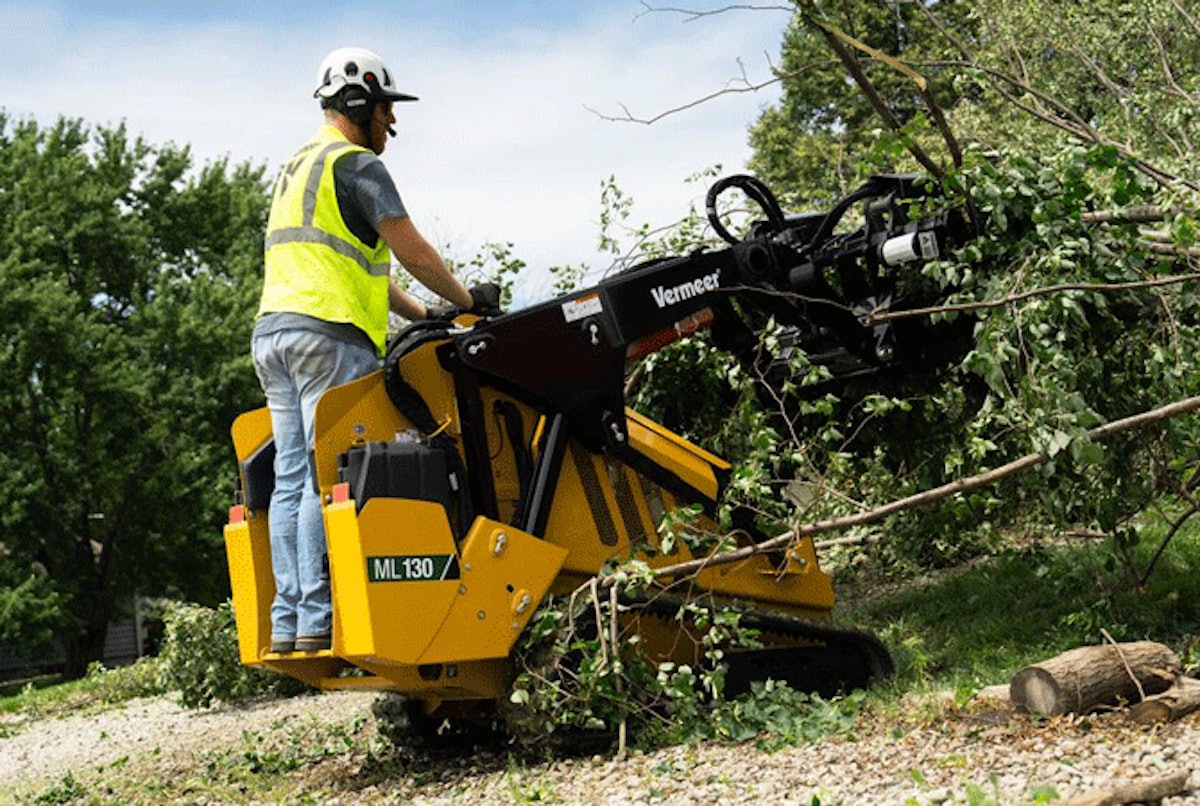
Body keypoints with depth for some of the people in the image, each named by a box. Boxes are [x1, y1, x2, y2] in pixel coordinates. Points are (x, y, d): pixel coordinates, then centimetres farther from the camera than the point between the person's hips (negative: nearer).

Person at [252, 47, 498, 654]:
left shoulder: (293, 171, 28)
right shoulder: (355, 164, -2)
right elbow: (411, 250, -6)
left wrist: (424, 314, 25)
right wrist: (467, 300, 8)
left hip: (272, 334, 9)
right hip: (328, 333, -9)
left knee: (292, 479, 4)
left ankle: (287, 623, 2)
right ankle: (319, 620, -15)